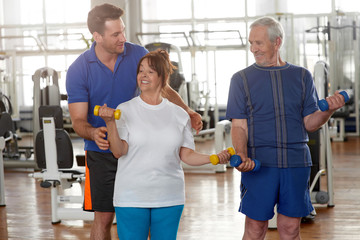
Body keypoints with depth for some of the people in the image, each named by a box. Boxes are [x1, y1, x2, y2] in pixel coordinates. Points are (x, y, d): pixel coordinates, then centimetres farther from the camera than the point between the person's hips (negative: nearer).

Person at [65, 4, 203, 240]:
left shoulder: (138, 54, -5)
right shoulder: (78, 70, -11)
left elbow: (163, 88, 5)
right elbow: (78, 120, -12)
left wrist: (187, 110, -12)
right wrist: (93, 133, -35)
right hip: (102, 153, -2)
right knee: (104, 218, 2)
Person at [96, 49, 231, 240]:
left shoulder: (179, 114, 7)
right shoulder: (125, 110, 0)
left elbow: (186, 155, 6)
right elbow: (119, 152, -9)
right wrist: (110, 123, -22)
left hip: (169, 197, 2)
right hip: (131, 198, -2)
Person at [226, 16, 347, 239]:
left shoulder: (302, 76, 10)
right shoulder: (242, 79, 5)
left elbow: (309, 123, 7)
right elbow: (239, 125, -1)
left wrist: (329, 110, -13)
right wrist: (242, 156, -19)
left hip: (296, 162, 2)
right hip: (259, 163, -2)